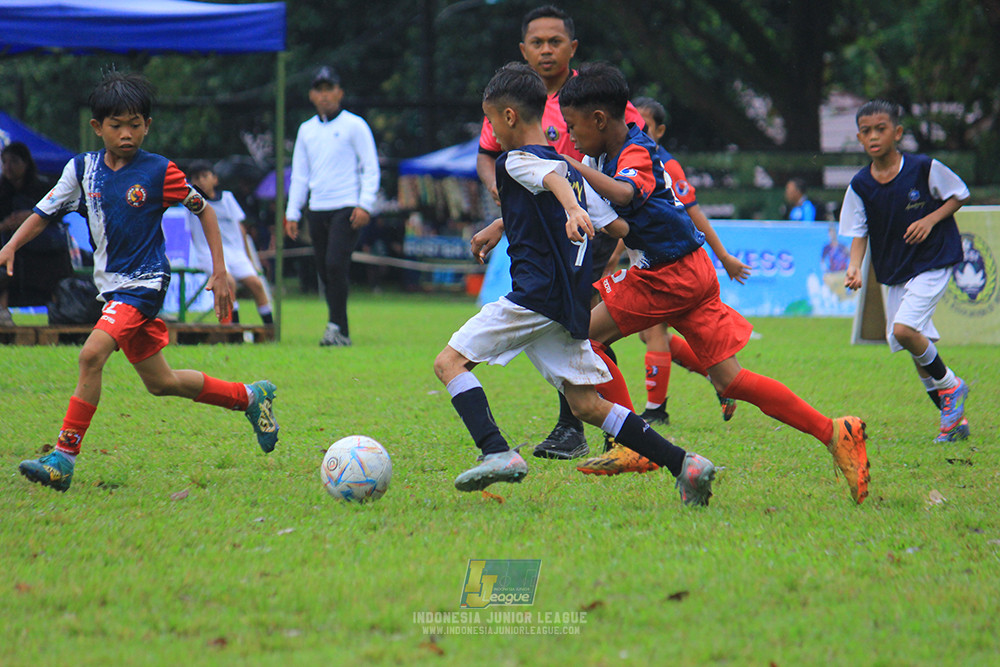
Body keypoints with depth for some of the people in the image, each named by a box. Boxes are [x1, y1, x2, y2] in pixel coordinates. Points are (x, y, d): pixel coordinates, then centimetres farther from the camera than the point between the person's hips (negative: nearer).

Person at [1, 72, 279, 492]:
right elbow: (46, 211, 8)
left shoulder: (159, 172, -9)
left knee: (92, 354, -25)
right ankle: (251, 398, 35)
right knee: (161, 383, 15)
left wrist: (220, 273, -1)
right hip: (112, 283, 6)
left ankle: (64, 458, -23)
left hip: (144, 283, -6)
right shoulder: (83, 168, 3)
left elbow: (204, 210, 1)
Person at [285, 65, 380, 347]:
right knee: (325, 271, 3)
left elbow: (371, 168, -1)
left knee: (335, 264, -19)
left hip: (346, 208, -5)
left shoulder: (354, 125, 2)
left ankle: (336, 327, -18)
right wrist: (292, 213, 12)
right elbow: (299, 174, 20)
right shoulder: (306, 130, 17)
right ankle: (341, 333, 8)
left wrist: (365, 205, -13)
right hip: (317, 210, 5)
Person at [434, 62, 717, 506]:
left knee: (450, 361, -6)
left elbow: (554, 179, -27)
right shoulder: (569, 168, 21)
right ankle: (683, 464, 2)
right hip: (572, 302, 8)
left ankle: (497, 452, -23)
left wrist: (572, 210, -46)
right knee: (586, 405, 10)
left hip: (536, 294, -8)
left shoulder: (518, 160, -3)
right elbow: (619, 227, 27)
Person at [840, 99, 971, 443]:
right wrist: (854, 267, -19)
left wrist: (931, 219, -15)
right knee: (918, 348, 5)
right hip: (893, 271, 5)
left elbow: (959, 194, 1)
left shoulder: (924, 168, -12)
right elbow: (859, 233, -1)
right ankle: (954, 417, 18)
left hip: (933, 261, -5)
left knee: (904, 329, -23)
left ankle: (950, 386, 0)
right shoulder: (860, 185, -3)